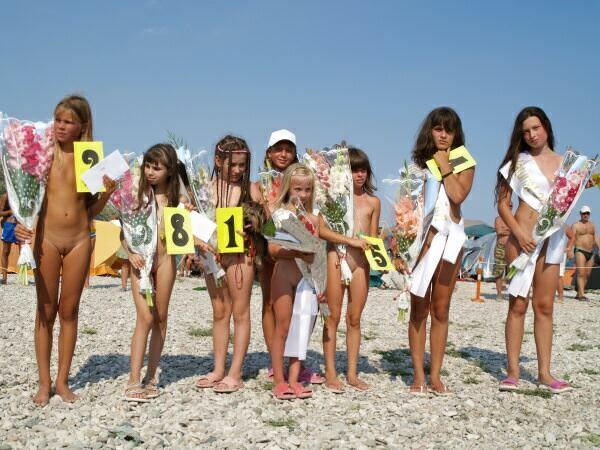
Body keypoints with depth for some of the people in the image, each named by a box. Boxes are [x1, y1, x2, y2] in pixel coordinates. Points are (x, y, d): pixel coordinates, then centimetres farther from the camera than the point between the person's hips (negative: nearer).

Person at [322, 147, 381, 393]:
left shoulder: (373, 202, 14)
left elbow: (373, 238, 15)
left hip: (361, 262, 3)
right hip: (336, 257, -3)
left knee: (354, 318, 7)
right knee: (333, 316, 1)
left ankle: (352, 373, 13)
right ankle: (330, 372, 6)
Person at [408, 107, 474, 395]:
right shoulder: (418, 163, 10)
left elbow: (458, 195, -11)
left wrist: (444, 166, -4)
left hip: (450, 238, 1)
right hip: (422, 238, 0)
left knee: (440, 310, 4)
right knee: (419, 309, 0)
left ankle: (435, 375, 9)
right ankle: (418, 375, 5)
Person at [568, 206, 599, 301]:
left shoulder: (592, 225, 17)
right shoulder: (576, 225, -1)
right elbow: (572, 238, -12)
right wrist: (570, 250, -24)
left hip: (590, 253, 6)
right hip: (580, 251, -6)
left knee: (587, 274, 5)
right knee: (581, 273, -15)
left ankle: (578, 294, 12)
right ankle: (582, 294, -20)